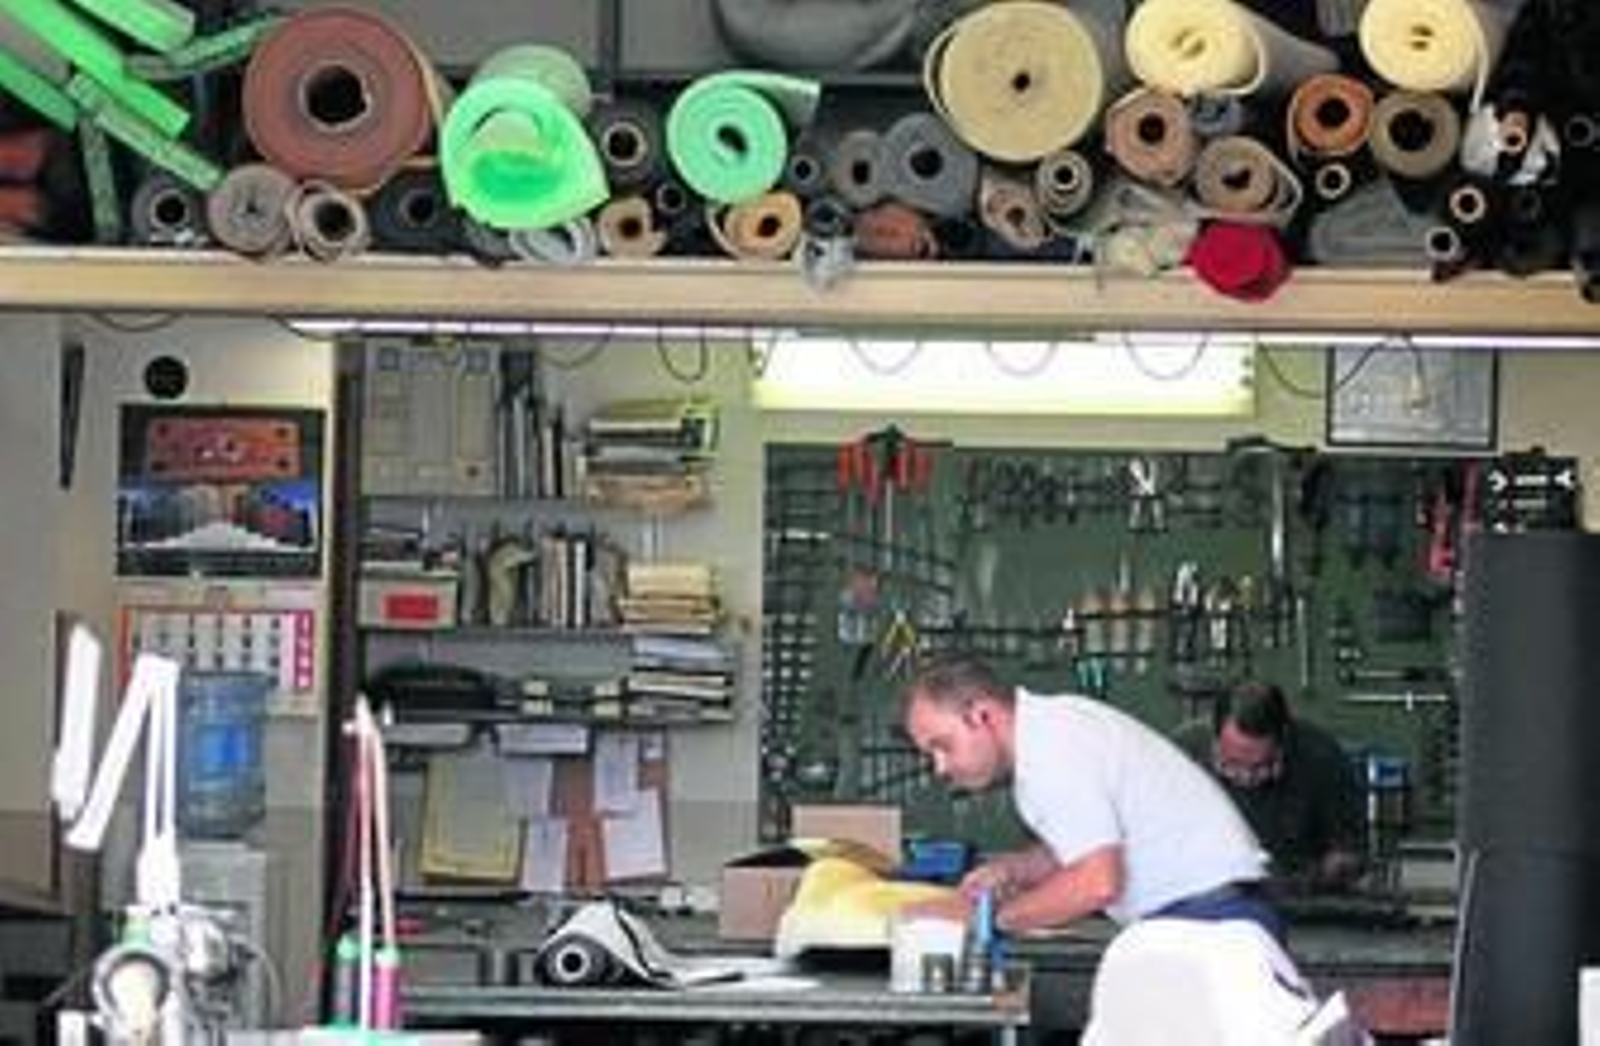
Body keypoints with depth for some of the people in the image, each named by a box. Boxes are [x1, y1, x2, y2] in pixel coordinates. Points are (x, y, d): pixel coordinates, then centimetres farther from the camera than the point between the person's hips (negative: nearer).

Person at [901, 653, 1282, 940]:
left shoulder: (1051, 751, -18)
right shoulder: (1049, 727, 14)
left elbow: (1096, 883, -24)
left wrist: (997, 917, -12)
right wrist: (1013, 868, 8)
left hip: (1207, 920, -10)